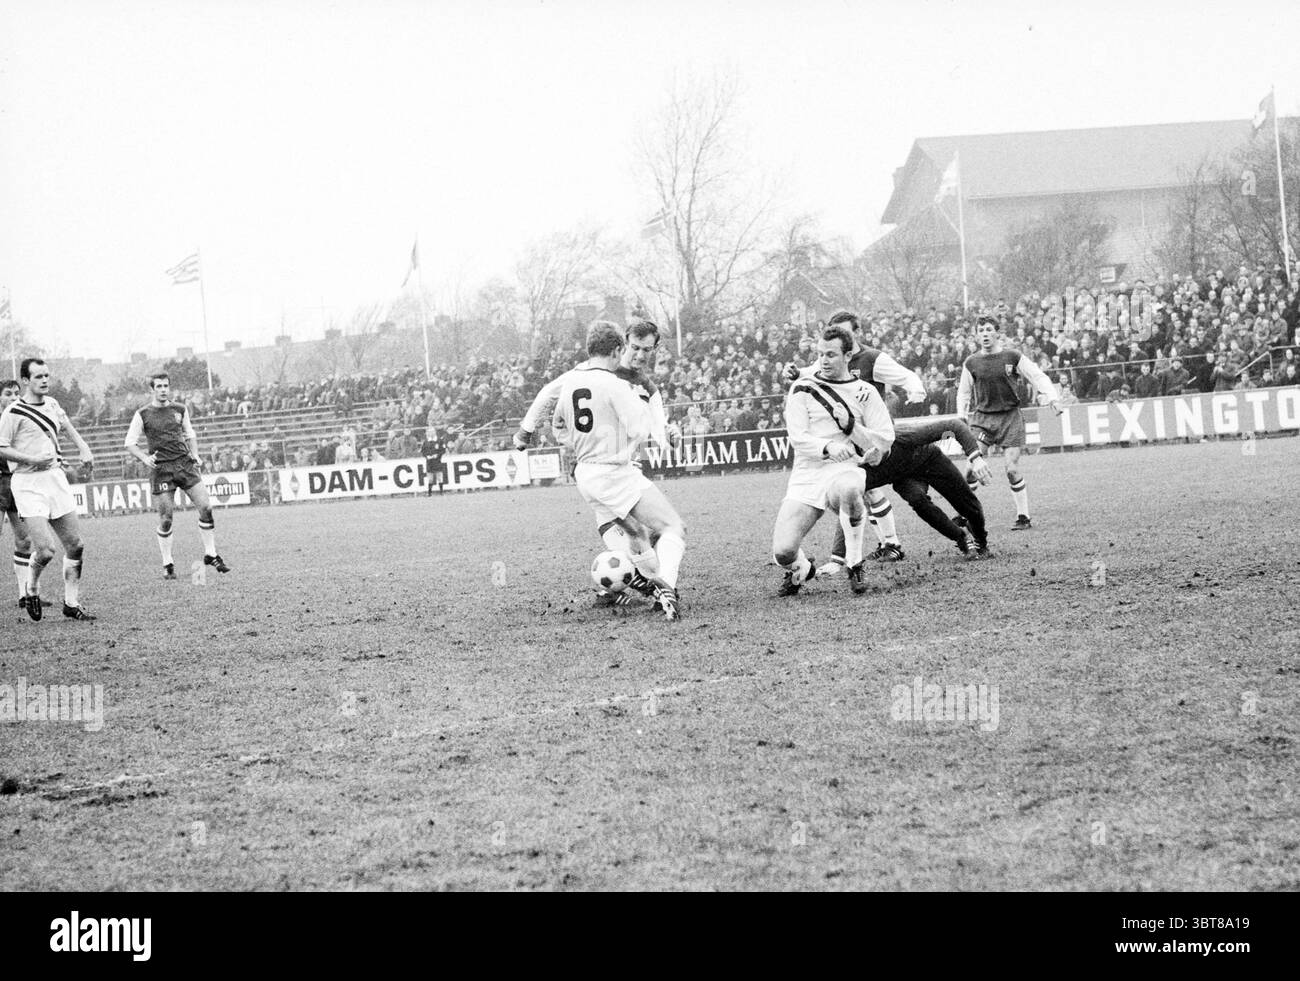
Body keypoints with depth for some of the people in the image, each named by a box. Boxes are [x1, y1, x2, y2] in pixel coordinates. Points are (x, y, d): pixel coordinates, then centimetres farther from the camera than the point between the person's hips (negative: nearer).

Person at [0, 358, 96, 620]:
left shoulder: (51, 404, 12)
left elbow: (65, 426, 32)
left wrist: (84, 448, 19)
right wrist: (33, 459, -19)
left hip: (56, 478, 7)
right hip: (28, 484, -7)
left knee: (76, 546, 3)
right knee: (45, 551, -16)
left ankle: (71, 603, 16)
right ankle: (32, 588, 15)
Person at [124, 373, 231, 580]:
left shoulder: (180, 409, 9)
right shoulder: (143, 414, -1)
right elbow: (130, 443, 3)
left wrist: (195, 454, 6)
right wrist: (145, 458, -13)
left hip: (184, 463, 3)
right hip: (161, 469, -3)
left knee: (206, 507, -6)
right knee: (166, 518, -3)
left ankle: (210, 554, 8)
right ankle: (167, 565, 11)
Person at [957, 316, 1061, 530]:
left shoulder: (1013, 357, -1)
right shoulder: (971, 363, 5)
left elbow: (1038, 377, 3)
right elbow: (964, 392, 19)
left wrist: (1051, 398, -8)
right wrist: (961, 415, 11)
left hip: (1010, 416, -2)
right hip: (982, 417, 2)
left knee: (1012, 469, -6)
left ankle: (1023, 516, 5)